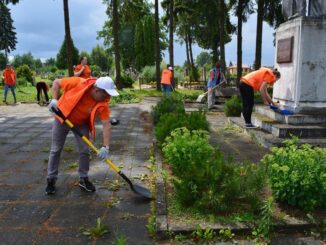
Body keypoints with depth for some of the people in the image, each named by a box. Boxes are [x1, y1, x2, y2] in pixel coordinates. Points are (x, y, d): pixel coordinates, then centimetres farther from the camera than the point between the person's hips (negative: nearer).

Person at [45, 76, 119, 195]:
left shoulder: (103, 103, -25)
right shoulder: (78, 83, -32)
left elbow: (106, 125, -26)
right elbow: (57, 82, -15)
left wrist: (105, 146, -33)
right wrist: (54, 99, -26)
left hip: (82, 123, 2)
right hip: (62, 118, -1)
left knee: (84, 151, -2)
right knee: (55, 150, 6)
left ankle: (83, 179, 16)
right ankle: (51, 180, 20)